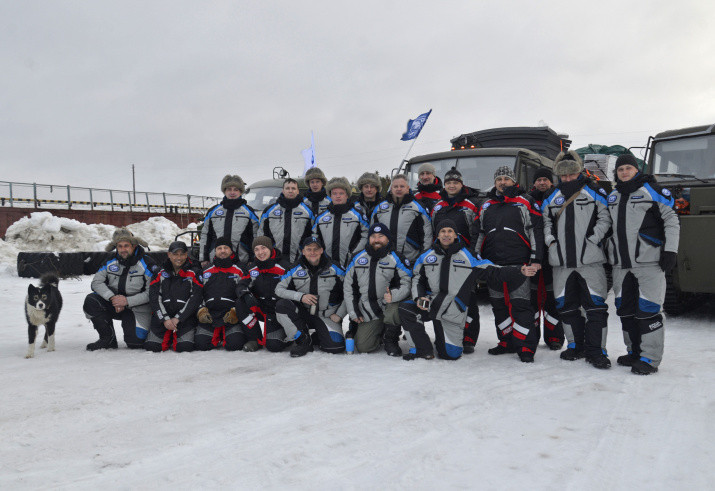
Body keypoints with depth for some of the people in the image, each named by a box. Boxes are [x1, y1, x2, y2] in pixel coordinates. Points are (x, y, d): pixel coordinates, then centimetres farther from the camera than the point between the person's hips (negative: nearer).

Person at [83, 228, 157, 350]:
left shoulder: (147, 264, -12)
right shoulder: (111, 261, 2)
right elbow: (96, 282, -3)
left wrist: (127, 301, -22)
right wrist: (112, 297, -20)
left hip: (137, 307, -4)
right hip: (113, 304, 4)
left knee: (135, 342, -19)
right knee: (91, 301, -22)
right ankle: (108, 339, -8)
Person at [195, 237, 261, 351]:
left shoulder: (239, 271, 11)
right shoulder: (206, 272, 19)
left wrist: (235, 312, -10)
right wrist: (201, 311, 1)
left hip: (232, 316, -3)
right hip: (209, 316, 3)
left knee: (234, 344, -25)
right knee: (201, 344, -19)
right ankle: (217, 337, 12)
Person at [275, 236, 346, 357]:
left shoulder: (334, 268, -4)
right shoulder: (295, 270, -2)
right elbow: (279, 289, -6)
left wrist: (339, 314, -7)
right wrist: (300, 296, -20)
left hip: (327, 317, -2)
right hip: (303, 314, 2)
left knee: (336, 346, -24)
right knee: (281, 304, -25)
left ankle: (319, 336, 14)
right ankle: (303, 341, -10)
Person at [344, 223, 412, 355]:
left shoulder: (396, 259, -3)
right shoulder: (358, 258, 6)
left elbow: (407, 283, -9)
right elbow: (348, 286, 11)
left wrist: (393, 296, -28)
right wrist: (353, 312, 4)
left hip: (388, 306, -2)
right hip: (367, 313, 3)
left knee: (395, 308, -37)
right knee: (362, 347, -7)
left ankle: (390, 340, -8)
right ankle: (379, 332, 28)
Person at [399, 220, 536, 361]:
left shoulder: (468, 257, -3)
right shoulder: (427, 257, 5)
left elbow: (492, 271, -5)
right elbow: (417, 279, 12)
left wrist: (519, 271, -15)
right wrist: (419, 298, -6)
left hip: (453, 313, -2)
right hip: (430, 305, 2)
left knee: (451, 354, -4)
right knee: (405, 308, -24)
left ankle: (443, 342, 36)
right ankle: (422, 350, -6)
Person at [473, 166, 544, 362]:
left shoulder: (525, 201, 4)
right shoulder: (486, 205, 18)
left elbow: (536, 230, -1)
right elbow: (477, 233, 21)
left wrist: (536, 258, -9)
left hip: (519, 264, -5)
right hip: (492, 264, 5)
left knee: (521, 304, -7)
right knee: (499, 305, 10)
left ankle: (526, 347, -3)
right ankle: (507, 342, 21)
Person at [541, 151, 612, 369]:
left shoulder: (594, 191, 3)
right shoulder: (552, 197, 15)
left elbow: (605, 218, 0)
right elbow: (545, 220, 20)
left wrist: (593, 240, -10)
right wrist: (550, 240, 5)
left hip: (589, 259, -4)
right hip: (561, 261, 4)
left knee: (596, 305, -5)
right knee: (566, 306, 10)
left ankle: (595, 350, 2)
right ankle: (575, 346, 23)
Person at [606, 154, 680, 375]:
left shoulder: (651, 190, 0)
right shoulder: (612, 197, 18)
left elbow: (672, 220, -1)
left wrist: (670, 250, -8)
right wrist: (608, 256, 20)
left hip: (648, 261, -6)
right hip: (621, 264, 6)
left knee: (647, 309, -8)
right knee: (625, 309, 9)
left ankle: (650, 358, -1)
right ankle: (634, 352, 22)